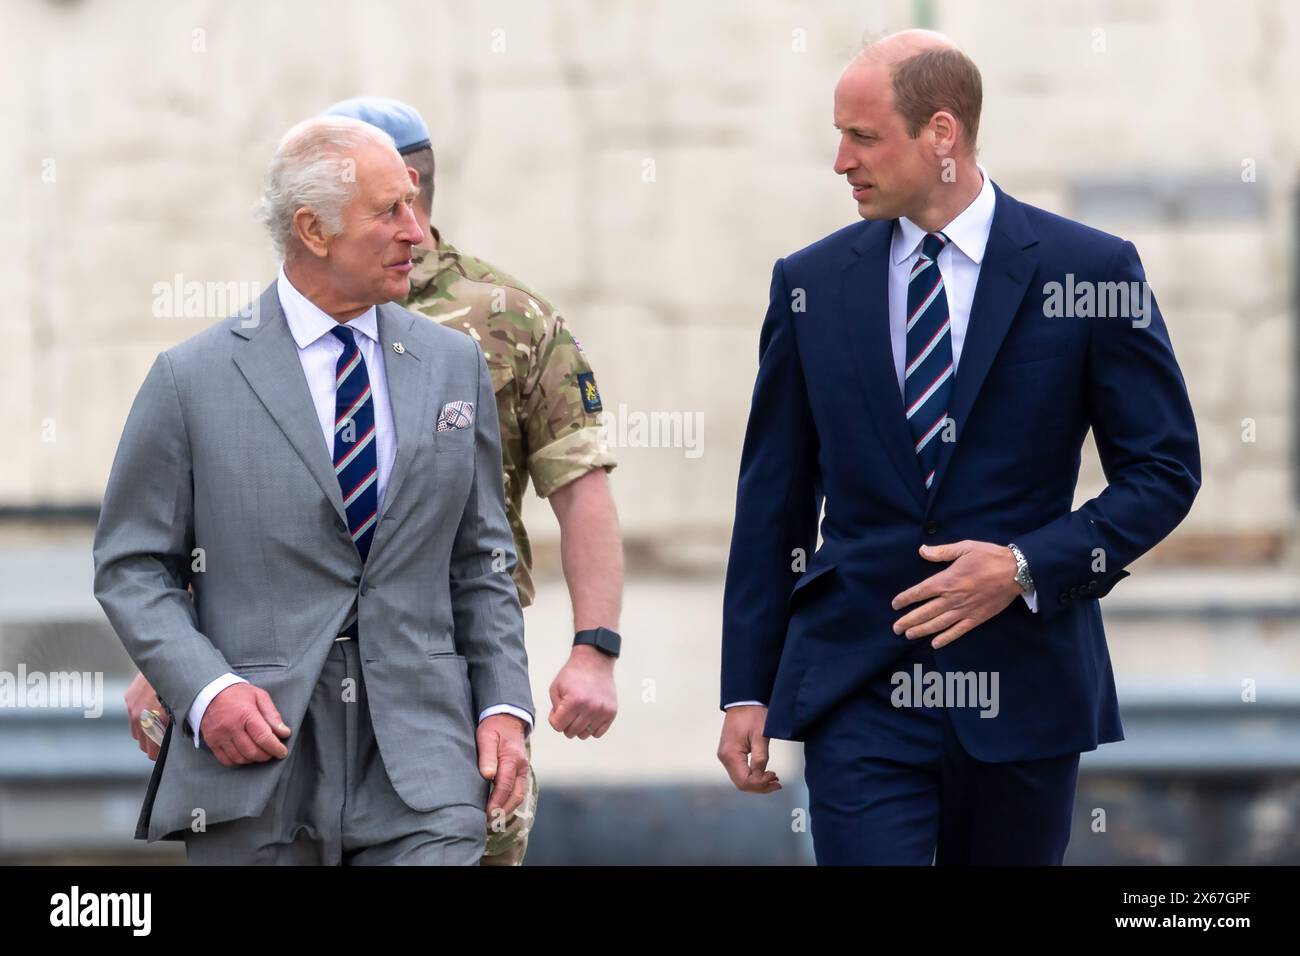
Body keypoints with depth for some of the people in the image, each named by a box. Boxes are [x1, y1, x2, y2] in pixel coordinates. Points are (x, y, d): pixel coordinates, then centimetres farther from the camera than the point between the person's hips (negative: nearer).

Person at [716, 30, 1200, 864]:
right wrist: (746, 692, 5)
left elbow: (1166, 469, 0)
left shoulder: (1092, 271, -2)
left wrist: (1030, 566, -14)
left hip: (1020, 691, -1)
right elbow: (773, 501, 9)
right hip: (858, 695, 1)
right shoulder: (812, 285, 5)